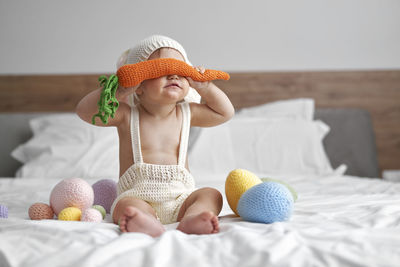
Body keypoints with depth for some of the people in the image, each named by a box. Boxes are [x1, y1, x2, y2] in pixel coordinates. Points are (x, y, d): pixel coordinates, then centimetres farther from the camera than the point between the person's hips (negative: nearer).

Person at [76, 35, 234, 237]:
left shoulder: (186, 114, 12)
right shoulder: (127, 116, 2)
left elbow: (225, 112, 22)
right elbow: (84, 111, -7)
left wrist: (204, 86, 8)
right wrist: (120, 90, -17)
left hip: (180, 198, 3)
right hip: (138, 196, -3)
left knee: (211, 195, -21)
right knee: (126, 205, -33)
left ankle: (191, 218, -51)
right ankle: (147, 224, -63)